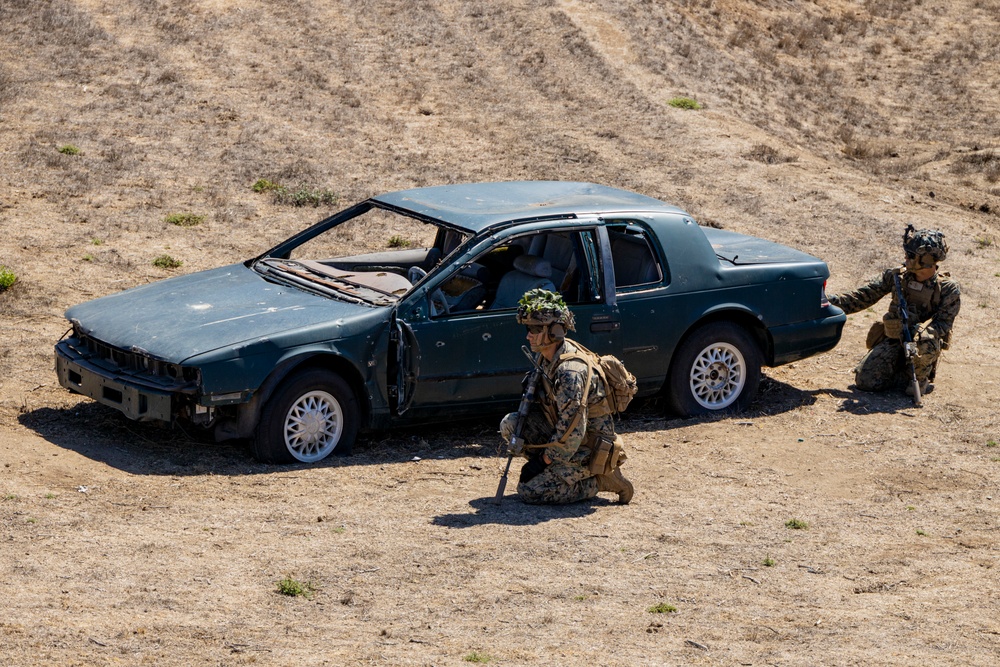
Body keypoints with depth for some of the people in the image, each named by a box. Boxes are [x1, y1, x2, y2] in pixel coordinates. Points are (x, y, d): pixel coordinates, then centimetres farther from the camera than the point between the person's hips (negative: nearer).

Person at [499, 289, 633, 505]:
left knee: (529, 491, -14)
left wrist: (543, 460, -20)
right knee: (510, 424, -4)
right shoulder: (548, 357, 1)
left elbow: (571, 432, -28)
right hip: (562, 433, 9)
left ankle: (600, 480, -1)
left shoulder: (571, 372, -28)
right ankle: (555, 471, 6)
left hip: (587, 450, -9)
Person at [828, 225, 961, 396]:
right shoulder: (896, 275, 0)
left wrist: (921, 330, -32)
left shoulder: (949, 289, -8)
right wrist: (834, 303, -11)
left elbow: (943, 324, -12)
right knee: (865, 380, -20)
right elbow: (863, 297, 1)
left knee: (925, 341, -40)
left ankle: (921, 378, -8)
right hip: (892, 341, 3)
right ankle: (903, 375, 10)